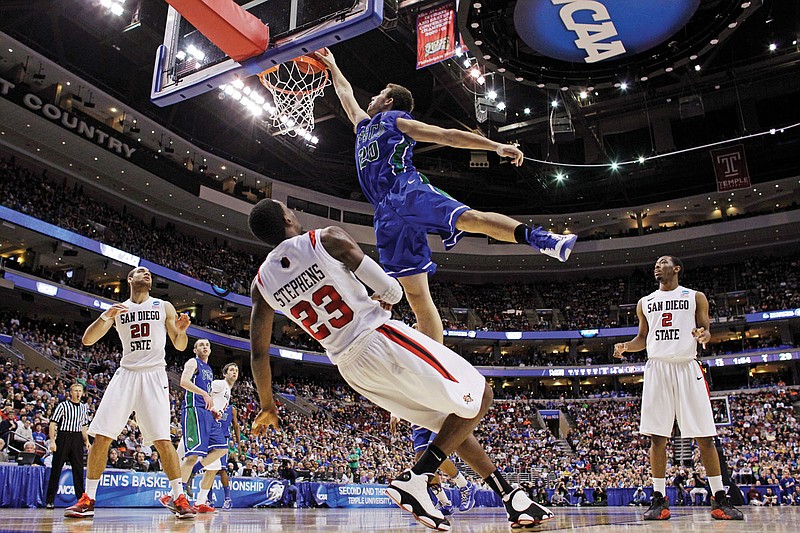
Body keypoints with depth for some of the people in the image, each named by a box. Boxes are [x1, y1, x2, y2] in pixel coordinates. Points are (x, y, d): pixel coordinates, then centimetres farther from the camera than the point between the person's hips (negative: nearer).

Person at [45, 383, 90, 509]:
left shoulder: (84, 408, 14)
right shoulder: (62, 405, -1)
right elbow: (53, 424, -5)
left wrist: (86, 441, 11)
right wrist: (52, 441, -14)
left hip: (77, 439, 4)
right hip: (63, 437, -4)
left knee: (79, 469, 4)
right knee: (56, 468, 0)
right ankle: (50, 500, 8)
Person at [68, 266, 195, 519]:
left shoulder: (164, 306, 10)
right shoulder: (117, 308, 12)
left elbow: (180, 346, 10)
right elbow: (87, 340, 4)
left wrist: (181, 330, -13)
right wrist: (106, 317, -13)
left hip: (154, 375, -2)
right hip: (126, 373, 2)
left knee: (162, 440, -10)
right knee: (101, 436, -4)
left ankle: (178, 497, -1)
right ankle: (87, 500, 10)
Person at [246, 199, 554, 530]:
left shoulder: (261, 283, 4)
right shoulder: (328, 239, -10)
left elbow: (258, 354, 7)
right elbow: (392, 291, -10)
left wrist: (267, 407, 21)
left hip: (351, 367, 7)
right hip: (381, 339, -7)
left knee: (450, 420, 21)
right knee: (479, 398, 5)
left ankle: (510, 496, 22)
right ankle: (416, 479, -6)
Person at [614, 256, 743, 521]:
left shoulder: (696, 297, 10)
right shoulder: (645, 303, 17)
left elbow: (706, 331, 7)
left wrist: (703, 335, -16)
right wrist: (625, 346, 2)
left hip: (687, 368, -2)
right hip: (657, 368, 2)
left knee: (704, 435, -2)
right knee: (657, 436, 0)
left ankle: (720, 498, 8)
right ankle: (659, 499, 6)